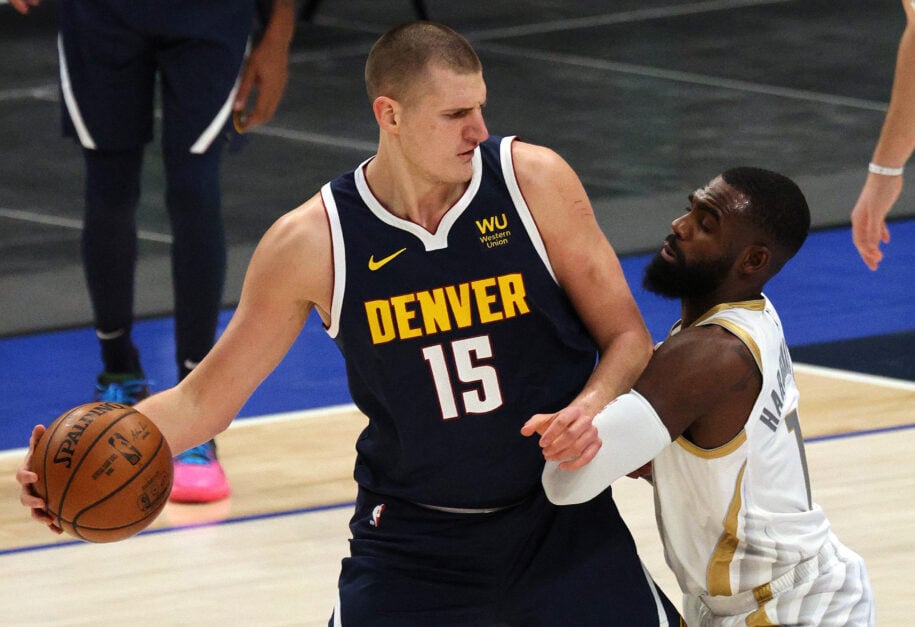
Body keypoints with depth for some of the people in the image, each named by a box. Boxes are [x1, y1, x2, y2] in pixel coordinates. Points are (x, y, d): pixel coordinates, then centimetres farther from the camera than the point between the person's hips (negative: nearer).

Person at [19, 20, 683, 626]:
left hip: (558, 521, 1)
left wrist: (591, 407, -24)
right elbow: (206, 399, -3)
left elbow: (627, 338, -2)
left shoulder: (533, 183, -11)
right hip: (410, 536, -1)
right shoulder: (312, 243, -12)